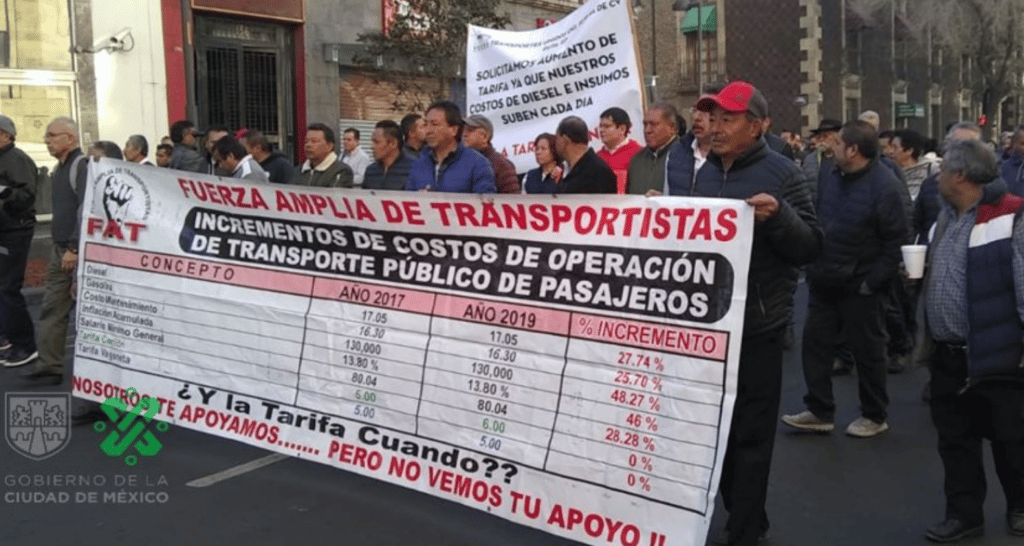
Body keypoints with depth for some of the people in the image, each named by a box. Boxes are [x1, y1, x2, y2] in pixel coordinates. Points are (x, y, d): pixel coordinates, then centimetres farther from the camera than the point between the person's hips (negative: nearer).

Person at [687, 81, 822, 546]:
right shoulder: (706, 172, 10)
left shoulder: (780, 173, -8)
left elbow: (811, 246, -11)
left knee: (749, 432, 1)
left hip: (755, 324, -7)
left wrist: (778, 215, -29)